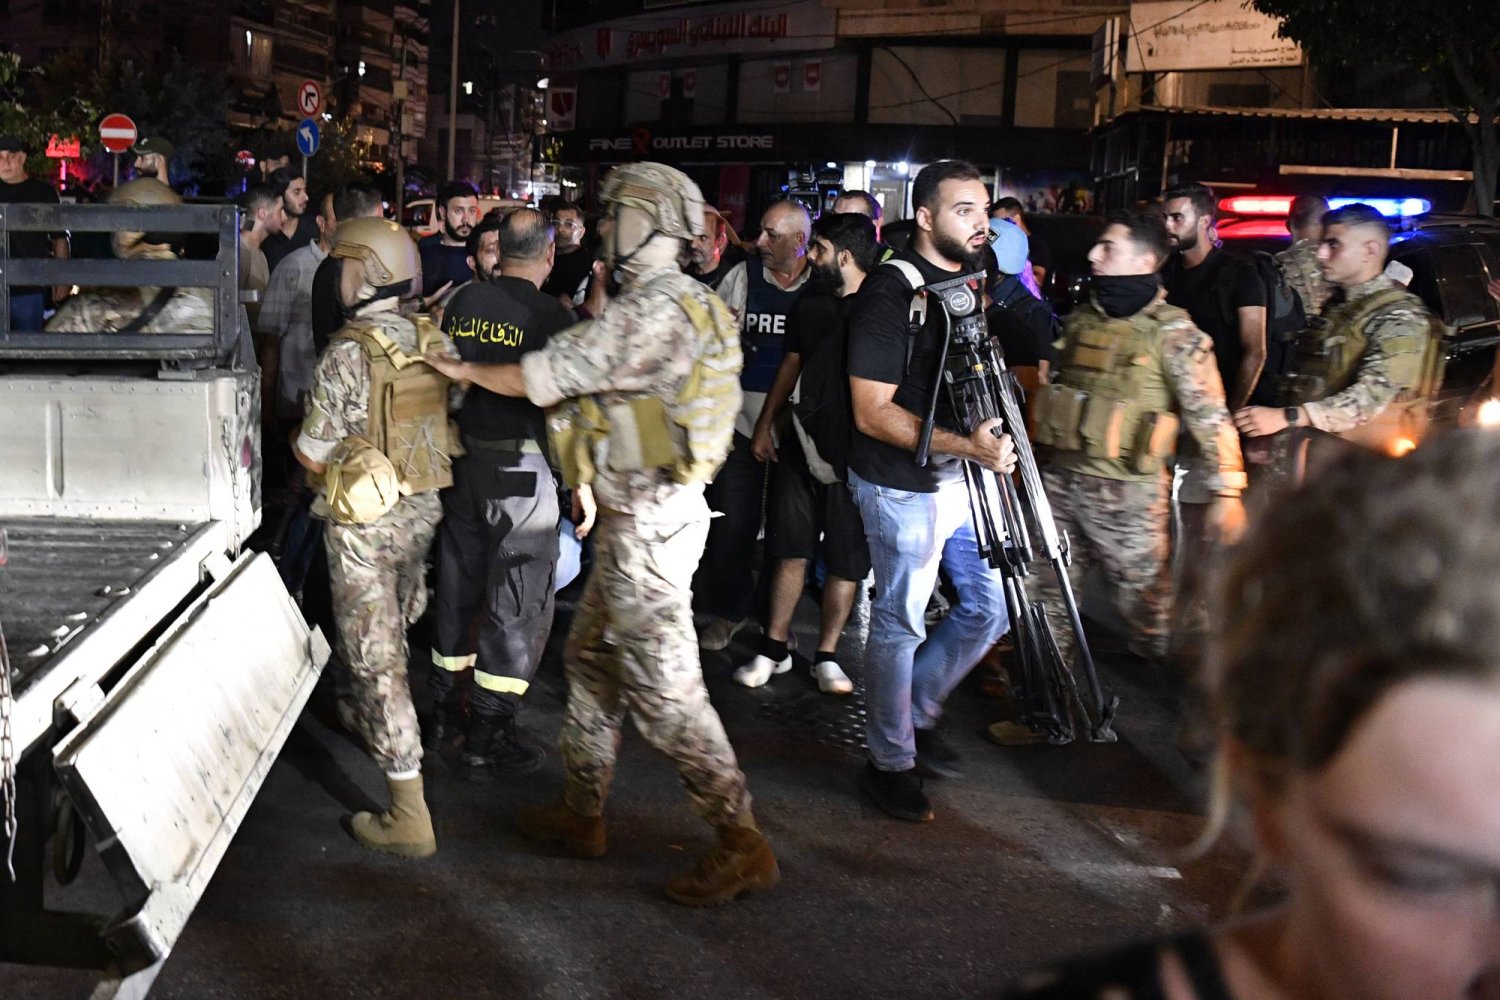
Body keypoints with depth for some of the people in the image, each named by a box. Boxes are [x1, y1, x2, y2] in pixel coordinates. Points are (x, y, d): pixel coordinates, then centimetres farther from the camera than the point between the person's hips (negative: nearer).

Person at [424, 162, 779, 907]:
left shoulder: (651, 310, -20)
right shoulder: (682, 303, 12)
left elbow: (534, 378, -14)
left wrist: (461, 367, 2)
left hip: (647, 522, -10)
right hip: (645, 514, 10)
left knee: (663, 687, -5)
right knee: (591, 659, 19)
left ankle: (741, 845, 2)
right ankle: (581, 813, 31)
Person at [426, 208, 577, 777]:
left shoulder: (464, 301, 0)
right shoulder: (553, 316, -14)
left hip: (462, 462, 6)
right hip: (523, 471, -6)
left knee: (457, 583, 19)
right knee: (519, 603, 3)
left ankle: (444, 709, 31)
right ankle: (488, 738, 7)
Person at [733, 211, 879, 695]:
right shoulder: (809, 304, 9)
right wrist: (764, 426, 17)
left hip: (851, 453, -5)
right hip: (800, 445, 5)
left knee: (846, 559, 5)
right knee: (790, 546, 9)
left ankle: (827, 655, 16)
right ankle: (774, 647, 18)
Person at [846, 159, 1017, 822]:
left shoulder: (975, 282, 8)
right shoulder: (891, 290, -16)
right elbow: (872, 412, -21)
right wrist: (965, 444, -28)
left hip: (967, 475, 8)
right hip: (904, 487, -8)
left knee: (990, 606, 13)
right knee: (901, 622, 4)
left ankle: (918, 709, 34)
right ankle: (891, 761, 21)